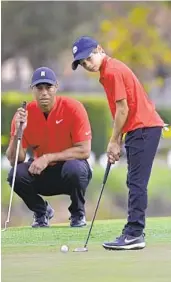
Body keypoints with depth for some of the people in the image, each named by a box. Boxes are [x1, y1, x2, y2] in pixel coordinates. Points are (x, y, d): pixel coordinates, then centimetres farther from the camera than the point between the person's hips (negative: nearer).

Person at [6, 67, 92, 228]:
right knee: (16, 174, -26)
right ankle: (41, 211, 5)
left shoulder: (73, 108, -16)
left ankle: (78, 213, -4)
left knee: (74, 168, -36)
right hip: (42, 174, 2)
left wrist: (48, 158, -28)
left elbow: (84, 151, -20)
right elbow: (14, 160, -11)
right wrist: (17, 133, -29)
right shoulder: (24, 114, -9)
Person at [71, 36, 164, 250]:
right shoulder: (110, 70, 17)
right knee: (134, 182, 11)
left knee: (136, 182, -12)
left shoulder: (112, 71, -13)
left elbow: (123, 109, -15)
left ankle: (134, 235, -14)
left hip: (143, 128, -11)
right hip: (139, 129, 11)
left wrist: (114, 142, -9)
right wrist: (117, 142, 11)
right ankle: (133, 233, 15)